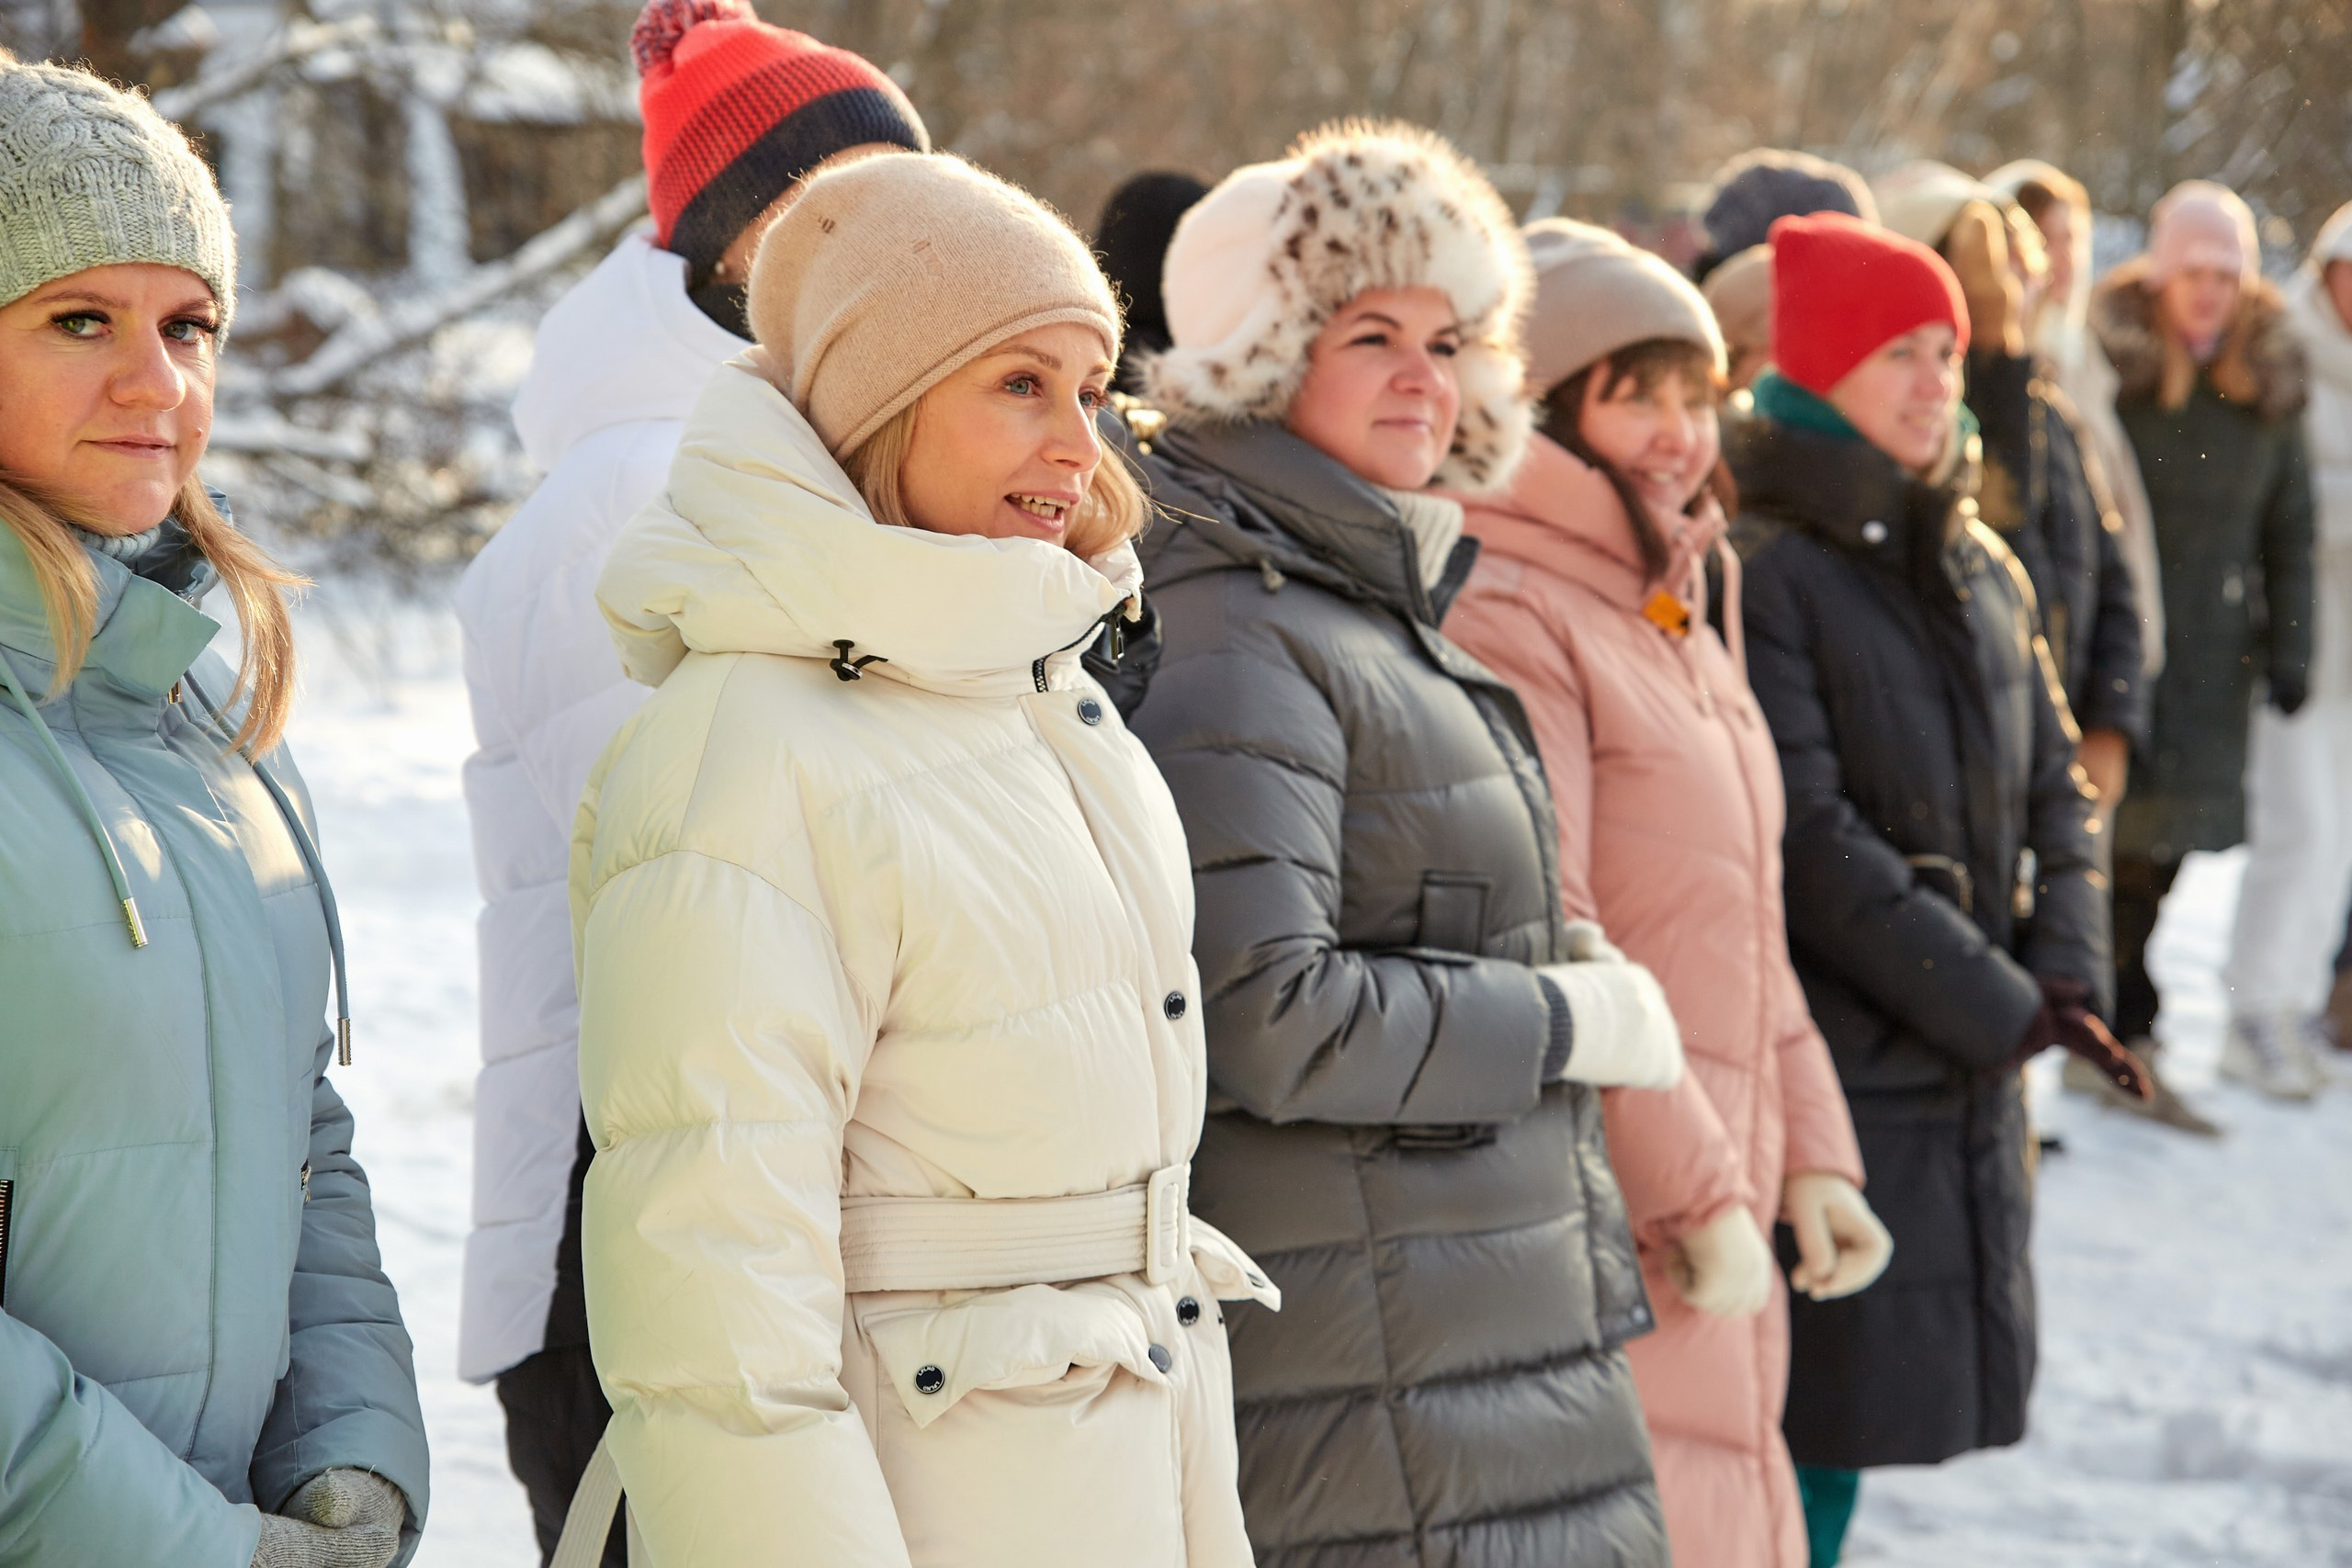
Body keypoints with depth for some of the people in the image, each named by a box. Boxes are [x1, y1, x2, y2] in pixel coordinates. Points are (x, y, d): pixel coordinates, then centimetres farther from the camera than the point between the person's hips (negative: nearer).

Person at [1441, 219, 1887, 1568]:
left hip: (1715, 1222, 10)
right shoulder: (1504, 617, -14)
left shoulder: (1681, 618, 18)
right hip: (1605, 1235, -9)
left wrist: (1809, 1151, 13)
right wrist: (1696, 1191, -17)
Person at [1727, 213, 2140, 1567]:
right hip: (1837, 1063, -7)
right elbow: (1810, 838, -17)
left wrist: (2068, 972, -2)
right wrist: (2000, 1005, -14)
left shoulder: (1984, 569, 13)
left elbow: (2056, 788, 15)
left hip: (1974, 1069, 7)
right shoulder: (1761, 571, -12)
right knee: (1824, 1408, -4)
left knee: (1894, 1393, 12)